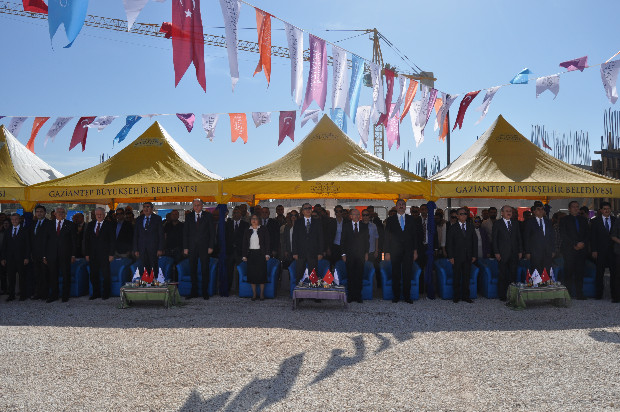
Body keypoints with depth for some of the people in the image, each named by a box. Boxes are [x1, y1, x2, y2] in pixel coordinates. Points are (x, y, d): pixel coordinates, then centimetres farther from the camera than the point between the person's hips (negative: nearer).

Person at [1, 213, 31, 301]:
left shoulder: (24, 231, 3)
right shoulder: (7, 232, 13)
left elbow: (27, 245, -1)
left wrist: (26, 258, -8)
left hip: (21, 258, -3)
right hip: (10, 259, 3)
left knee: (22, 277, 2)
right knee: (11, 278, 5)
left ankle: (23, 295, 9)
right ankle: (11, 295, 13)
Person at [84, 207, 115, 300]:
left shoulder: (109, 225, 0)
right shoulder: (90, 225, 10)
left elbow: (112, 240, -2)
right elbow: (86, 240, 9)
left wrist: (111, 254, -9)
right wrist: (87, 254, 2)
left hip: (104, 254, -3)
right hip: (93, 255, 3)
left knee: (106, 275, 0)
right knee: (93, 275, 6)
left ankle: (106, 294, 11)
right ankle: (96, 293, 17)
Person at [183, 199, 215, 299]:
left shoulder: (207, 216, 3)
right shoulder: (189, 217, 9)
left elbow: (212, 232, 1)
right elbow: (185, 233, 8)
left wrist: (211, 246, -6)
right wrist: (185, 247, 0)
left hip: (204, 247, -2)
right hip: (192, 247, 2)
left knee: (205, 270, 0)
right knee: (193, 270, 6)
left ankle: (205, 292, 9)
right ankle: (194, 292, 16)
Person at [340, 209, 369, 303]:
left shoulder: (364, 226, 9)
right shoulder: (346, 225, 5)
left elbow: (367, 240, 11)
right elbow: (342, 240, 4)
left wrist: (366, 253, 4)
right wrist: (343, 253, -3)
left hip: (361, 254, 1)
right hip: (349, 254, -1)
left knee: (359, 275, 1)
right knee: (350, 275, 2)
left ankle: (358, 296, 8)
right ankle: (350, 296, 9)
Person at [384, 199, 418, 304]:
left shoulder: (411, 219, 11)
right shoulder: (390, 220, 6)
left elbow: (415, 235, 10)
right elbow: (387, 237, 4)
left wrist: (415, 251, 3)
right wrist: (387, 252, -2)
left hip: (408, 251, 1)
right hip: (395, 251, -1)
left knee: (407, 274, 2)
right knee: (396, 274, 2)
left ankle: (407, 296, 10)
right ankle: (396, 296, 11)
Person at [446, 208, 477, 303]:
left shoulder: (471, 227, 9)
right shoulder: (453, 228, 0)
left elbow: (474, 241, 10)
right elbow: (449, 243, -2)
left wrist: (474, 255, 3)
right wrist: (450, 257, -8)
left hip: (468, 257, 3)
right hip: (457, 257, -3)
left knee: (467, 277, 6)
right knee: (457, 277, 3)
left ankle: (465, 296, 15)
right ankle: (456, 296, 13)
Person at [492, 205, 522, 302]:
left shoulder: (515, 223, 14)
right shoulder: (497, 223, 1)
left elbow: (519, 238, 15)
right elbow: (494, 239, -2)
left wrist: (520, 251, 7)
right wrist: (496, 252, -9)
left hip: (514, 254, 4)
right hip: (502, 254, -4)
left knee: (513, 275, 3)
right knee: (503, 275, 0)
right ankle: (502, 296, 7)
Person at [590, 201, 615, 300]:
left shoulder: (615, 220, 9)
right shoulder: (595, 221, 4)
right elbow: (592, 237, 2)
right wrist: (593, 250, -6)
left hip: (613, 250, 1)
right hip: (600, 251, -1)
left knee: (614, 271, 1)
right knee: (600, 273, 2)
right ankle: (599, 293, 9)